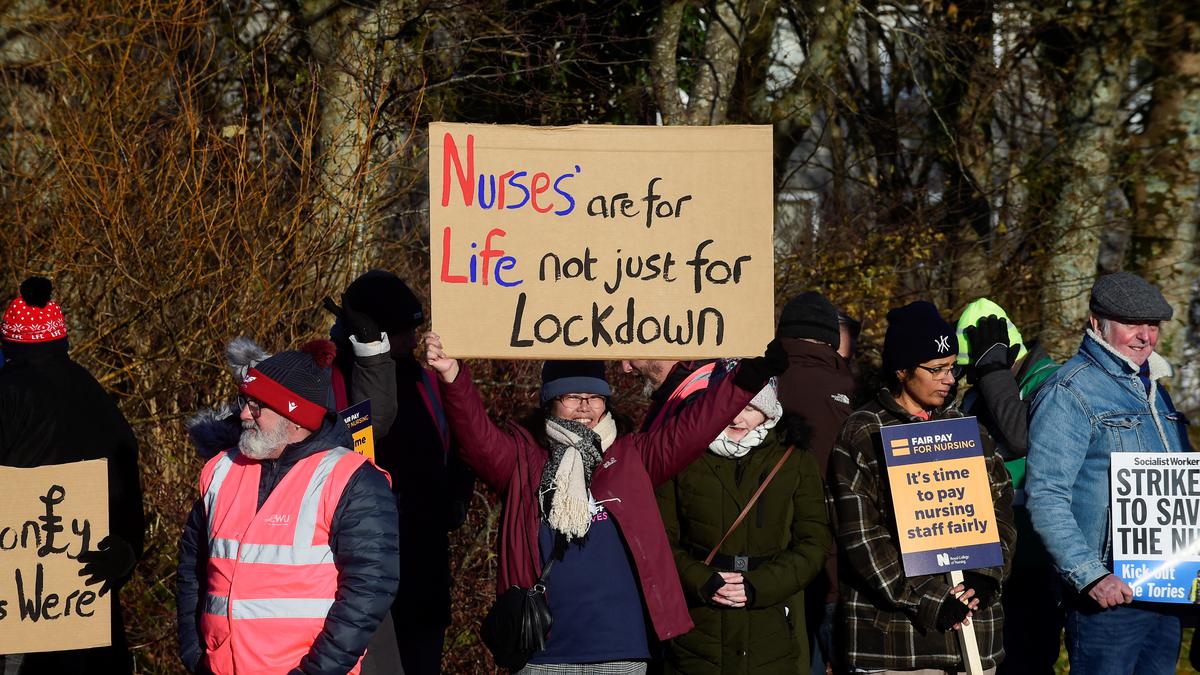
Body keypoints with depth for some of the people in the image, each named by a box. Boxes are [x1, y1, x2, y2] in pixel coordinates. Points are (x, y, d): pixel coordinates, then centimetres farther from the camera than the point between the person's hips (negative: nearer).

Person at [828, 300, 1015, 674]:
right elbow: (860, 535, -7)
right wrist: (926, 599, -14)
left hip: (973, 622, 5)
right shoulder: (861, 434, 0)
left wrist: (984, 577, -5)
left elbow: (1000, 514, 14)